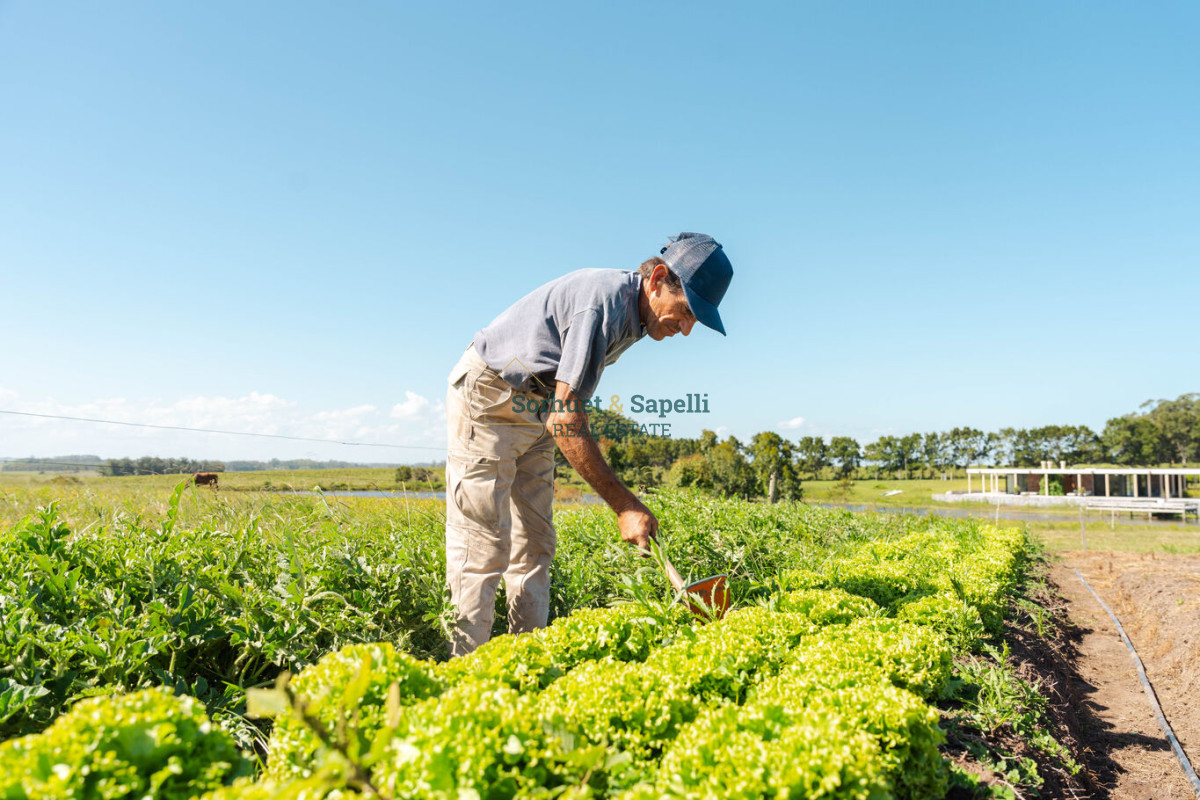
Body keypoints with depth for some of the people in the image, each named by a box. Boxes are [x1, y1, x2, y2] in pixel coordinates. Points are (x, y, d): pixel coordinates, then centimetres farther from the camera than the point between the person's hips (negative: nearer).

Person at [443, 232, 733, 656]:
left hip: (536, 411, 9)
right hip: (486, 399, -9)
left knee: (535, 544, 6)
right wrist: (624, 505, -28)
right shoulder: (603, 300, -28)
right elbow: (565, 421, -31)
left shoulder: (634, 316, 2)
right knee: (483, 545, -10)